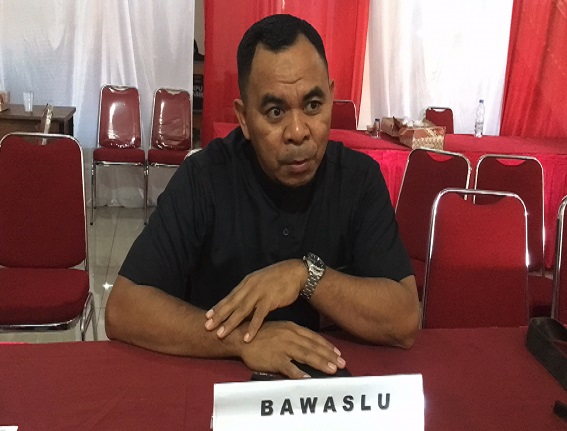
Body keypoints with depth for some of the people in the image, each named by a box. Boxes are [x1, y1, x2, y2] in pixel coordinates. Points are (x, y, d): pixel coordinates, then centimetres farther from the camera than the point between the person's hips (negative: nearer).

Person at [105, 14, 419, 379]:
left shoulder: (360, 178, -6)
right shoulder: (203, 177, -11)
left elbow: (405, 322, -11)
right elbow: (123, 311, -15)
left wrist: (306, 274, -22)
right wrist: (242, 338, -25)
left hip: (331, 383, 1)